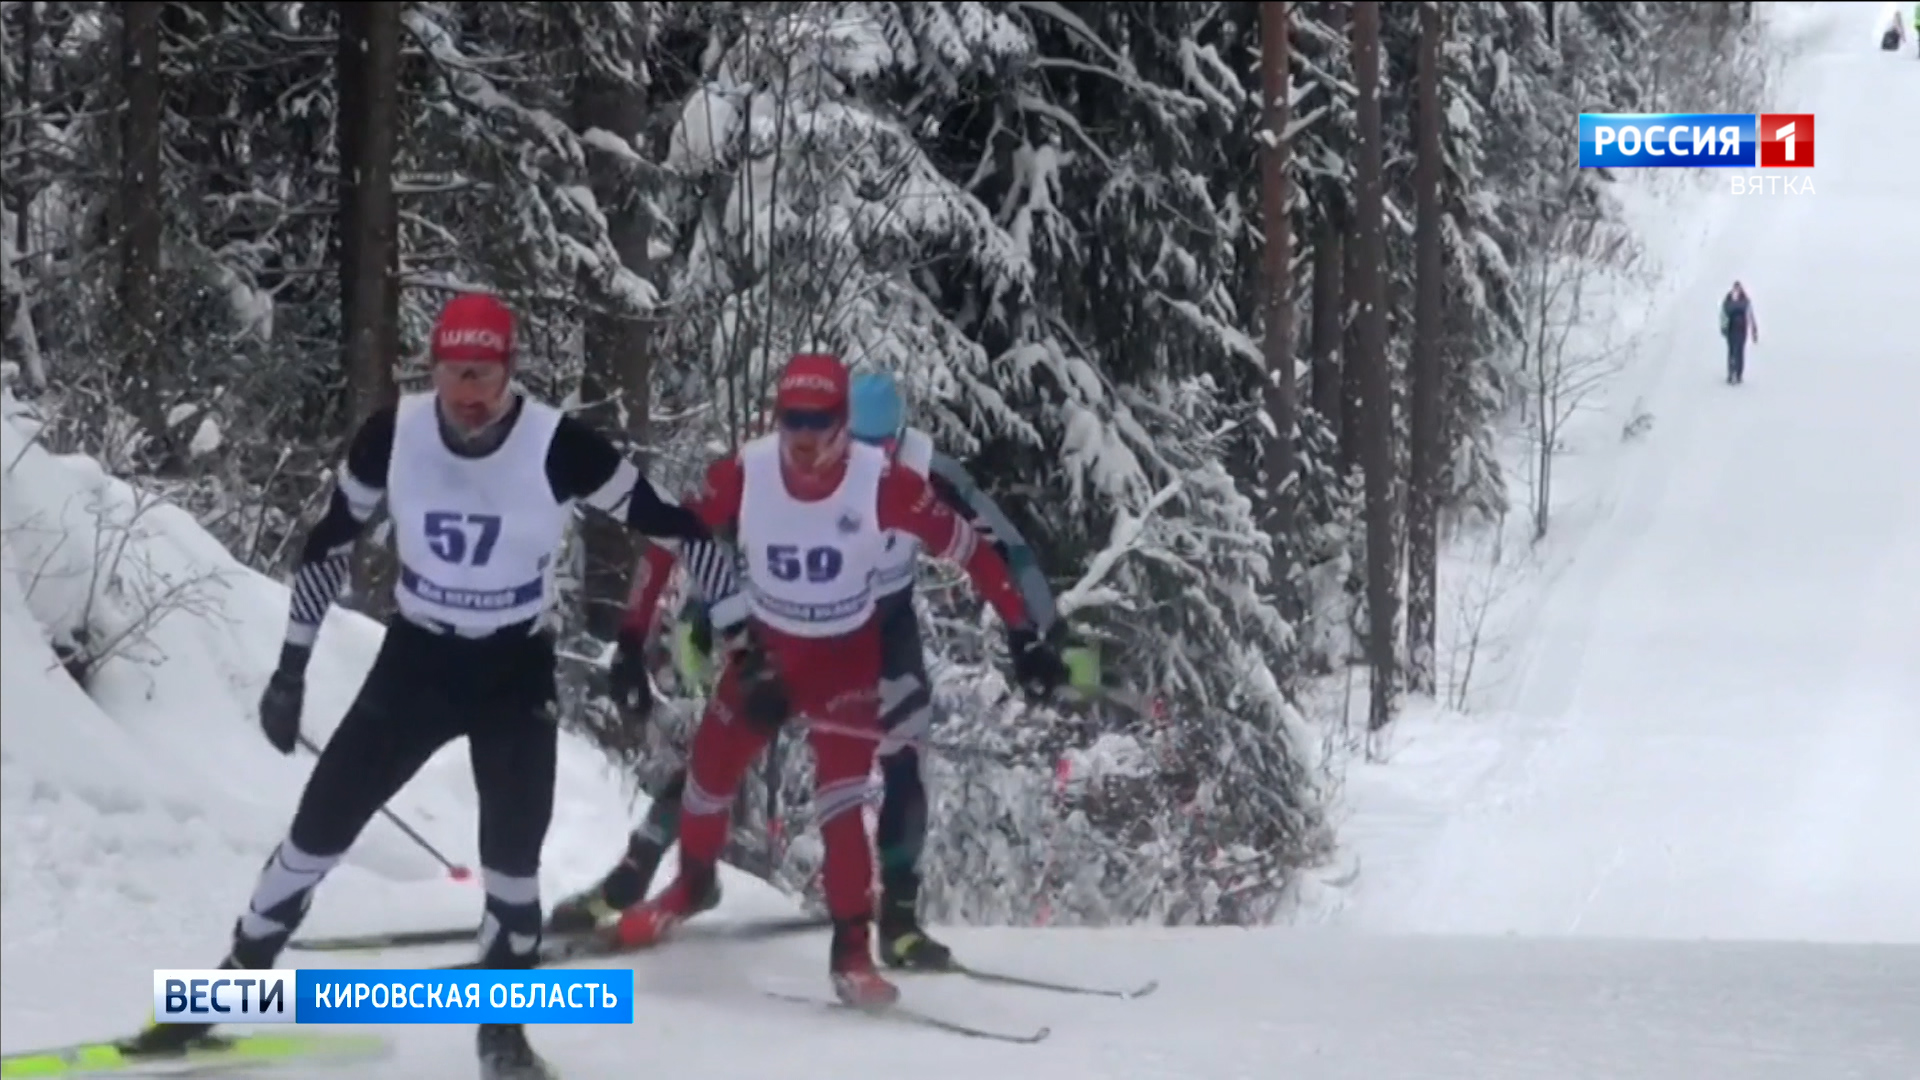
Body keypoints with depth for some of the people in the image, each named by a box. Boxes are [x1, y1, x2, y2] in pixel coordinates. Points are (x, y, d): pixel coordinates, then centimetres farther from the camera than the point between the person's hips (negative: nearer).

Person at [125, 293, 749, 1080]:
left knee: (513, 850, -10)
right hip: (415, 658, 2)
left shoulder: (557, 445, -21)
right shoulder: (393, 435, -15)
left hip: (516, 670, -2)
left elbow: (666, 523, -11)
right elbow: (329, 544, 1)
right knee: (321, 824, 0)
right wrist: (291, 668, 4)